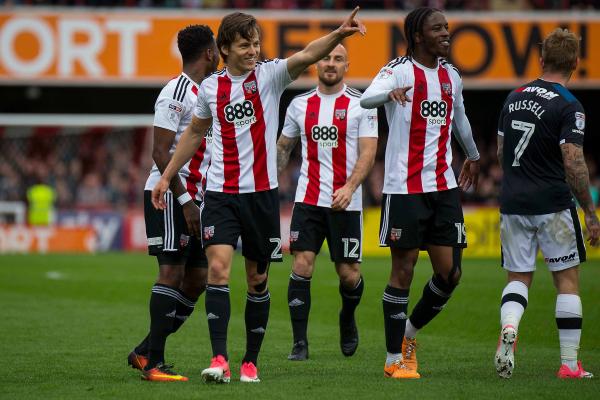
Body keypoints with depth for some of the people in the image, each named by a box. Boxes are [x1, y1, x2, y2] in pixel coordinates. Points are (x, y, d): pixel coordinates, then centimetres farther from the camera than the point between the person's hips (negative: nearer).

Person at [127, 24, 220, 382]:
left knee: (197, 280, 7)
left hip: (194, 199, 9)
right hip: (170, 195, -9)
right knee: (172, 273, -11)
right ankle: (154, 363, -10)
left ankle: (145, 352, 13)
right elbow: (161, 153, -18)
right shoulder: (176, 94, -13)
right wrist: (185, 201, -21)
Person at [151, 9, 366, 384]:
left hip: (262, 193, -1)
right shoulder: (210, 87, 5)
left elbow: (307, 56, -22)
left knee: (258, 279, 7)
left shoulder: (270, 75, -3)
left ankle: (251, 361, 17)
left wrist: (339, 34, -40)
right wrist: (166, 176, 22)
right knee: (218, 268, -16)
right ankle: (220, 359, -19)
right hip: (221, 194, 1)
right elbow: (195, 132, 21)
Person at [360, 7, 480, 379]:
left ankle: (410, 333, 25)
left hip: (444, 187, 6)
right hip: (404, 188, -6)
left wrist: (473, 156, 48)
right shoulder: (400, 70, -7)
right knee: (403, 270, -3)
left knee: (450, 273, 2)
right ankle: (395, 359, 5)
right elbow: (366, 99, -27)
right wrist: (390, 93, -50)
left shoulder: (451, 76, 13)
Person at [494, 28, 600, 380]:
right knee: (568, 280, 6)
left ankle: (508, 326, -17)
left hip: (513, 203, 5)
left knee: (518, 278, 13)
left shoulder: (515, 97, 8)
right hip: (553, 205, -5)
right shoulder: (569, 107, -11)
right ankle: (570, 364, 5)